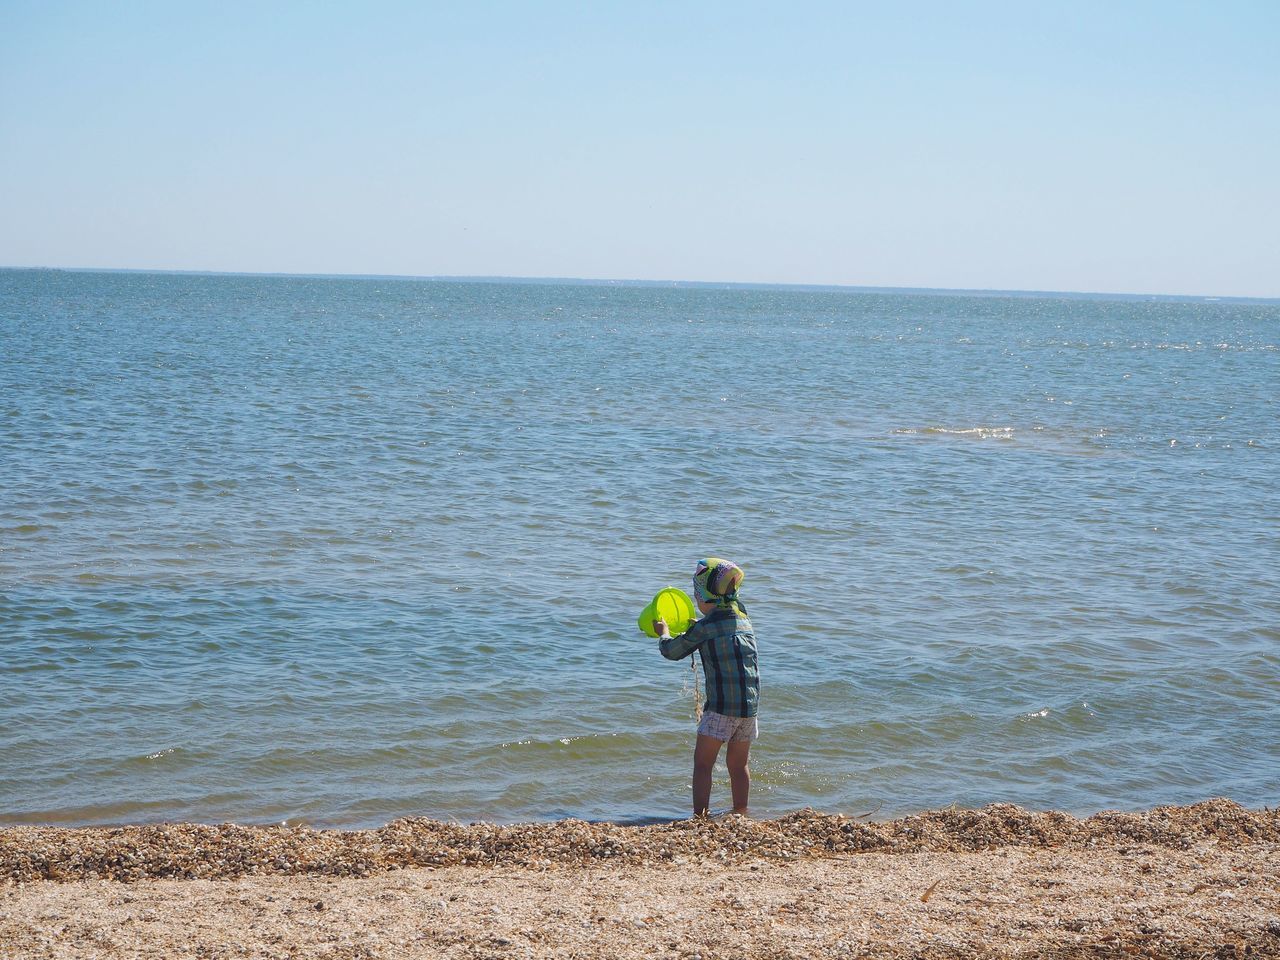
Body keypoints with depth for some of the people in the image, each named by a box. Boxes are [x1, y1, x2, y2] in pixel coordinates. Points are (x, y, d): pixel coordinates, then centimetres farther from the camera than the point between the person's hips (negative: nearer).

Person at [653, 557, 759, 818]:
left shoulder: (705, 627, -7)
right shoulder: (743, 621, 14)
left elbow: (672, 651, 4)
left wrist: (663, 632, 24)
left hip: (721, 706, -7)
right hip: (750, 705, 7)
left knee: (702, 764, -1)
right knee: (738, 765, 17)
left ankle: (700, 818, -6)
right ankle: (741, 817, 20)